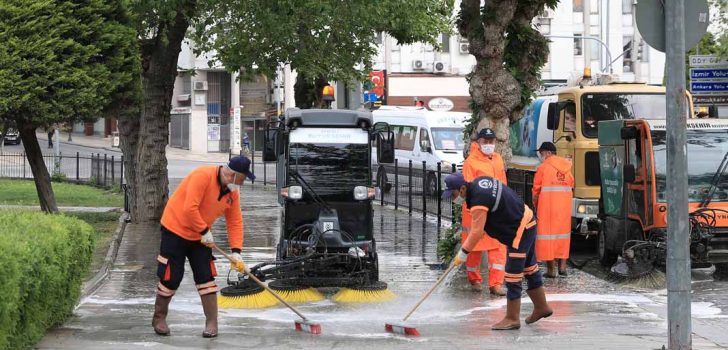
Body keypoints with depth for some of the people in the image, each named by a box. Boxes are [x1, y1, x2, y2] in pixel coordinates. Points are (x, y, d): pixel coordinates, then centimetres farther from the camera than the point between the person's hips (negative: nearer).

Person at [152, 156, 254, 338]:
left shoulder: (232, 192, -1)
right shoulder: (203, 176, -25)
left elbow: (235, 222, 2)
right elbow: (190, 208, -30)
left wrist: (236, 252, -8)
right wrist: (205, 232, -21)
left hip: (200, 237, 6)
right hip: (176, 229, -6)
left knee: (206, 277, -1)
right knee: (171, 277, -2)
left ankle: (212, 323, 6)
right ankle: (159, 318, 17)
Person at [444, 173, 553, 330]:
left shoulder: (478, 202, -27)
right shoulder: (479, 181, 1)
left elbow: (477, 233, -25)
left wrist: (463, 254, -16)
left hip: (520, 231, -10)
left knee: (513, 276, -6)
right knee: (529, 268, 21)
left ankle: (512, 319, -1)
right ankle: (541, 307, 34)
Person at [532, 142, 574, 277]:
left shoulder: (544, 167, -6)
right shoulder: (567, 167, 9)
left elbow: (536, 190, -3)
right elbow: (571, 185, 8)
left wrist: (535, 205, 11)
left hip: (548, 205, -5)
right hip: (565, 206, 5)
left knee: (548, 232, 1)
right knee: (562, 232, 15)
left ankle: (551, 268, 0)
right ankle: (562, 265, 14)